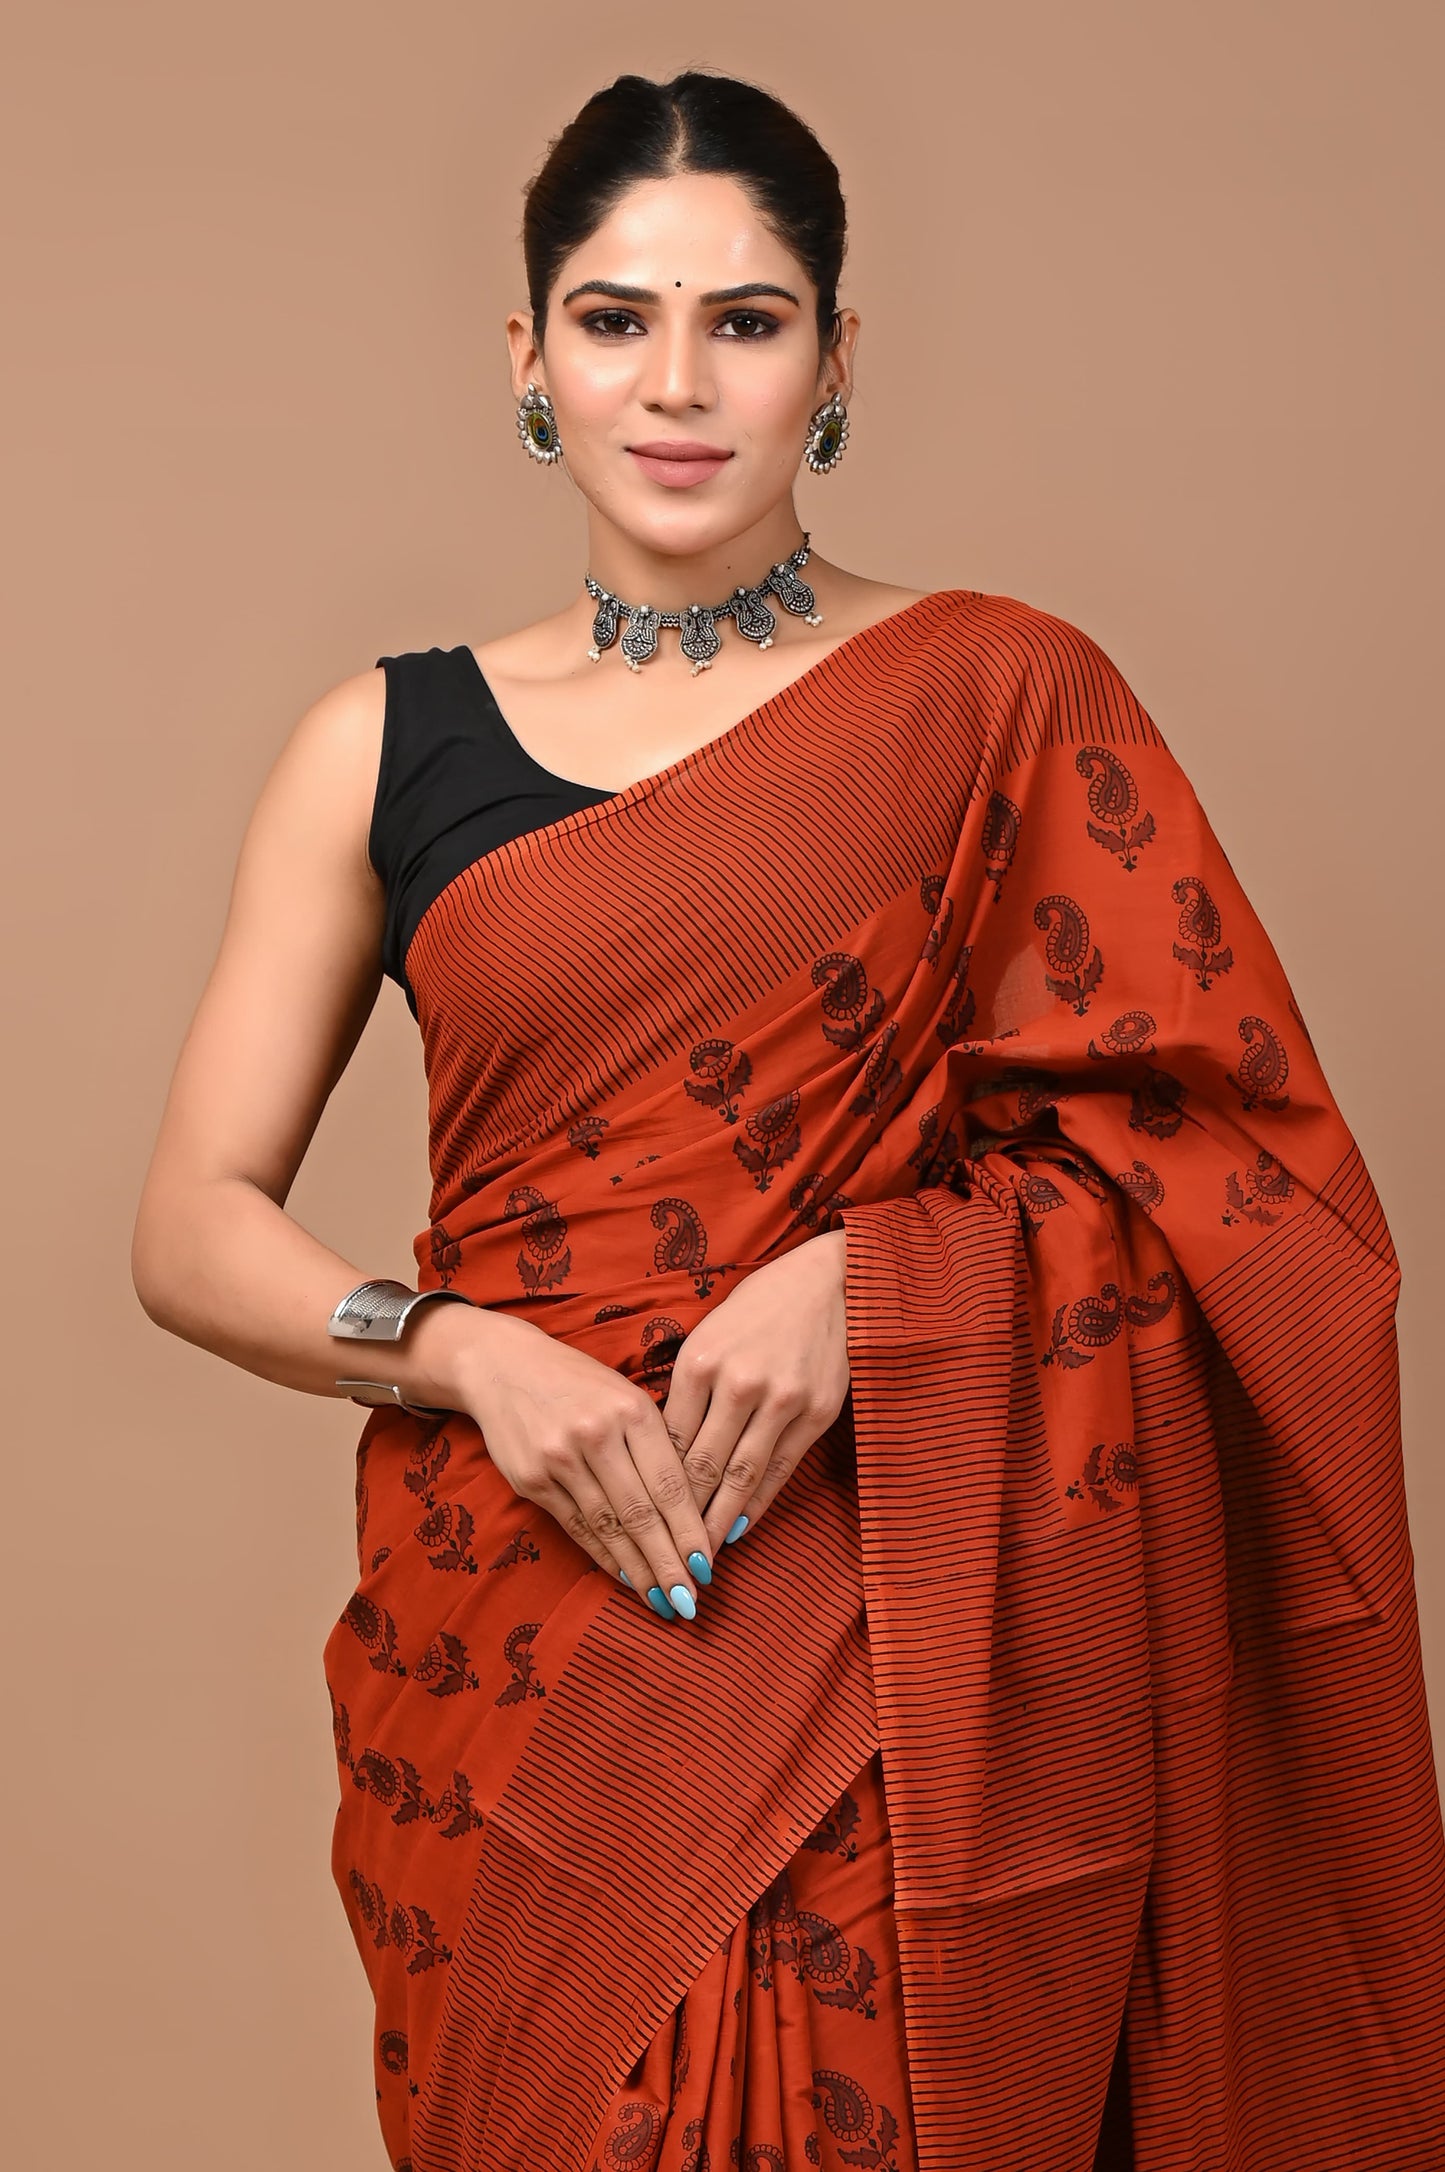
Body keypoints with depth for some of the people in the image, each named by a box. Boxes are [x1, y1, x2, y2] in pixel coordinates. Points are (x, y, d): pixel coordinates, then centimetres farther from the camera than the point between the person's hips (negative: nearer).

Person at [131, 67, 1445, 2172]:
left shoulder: (1002, 696, 1)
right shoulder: (387, 746, 5)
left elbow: (1233, 1162, -2)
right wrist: (471, 1353, -14)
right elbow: (194, 1227, 4)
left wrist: (868, 1280, -17)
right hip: (517, 1654, 2)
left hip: (899, 1645, -1)